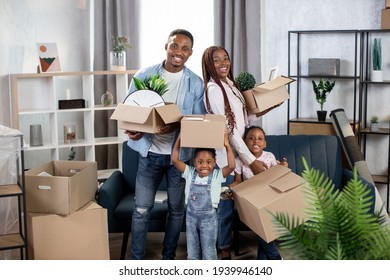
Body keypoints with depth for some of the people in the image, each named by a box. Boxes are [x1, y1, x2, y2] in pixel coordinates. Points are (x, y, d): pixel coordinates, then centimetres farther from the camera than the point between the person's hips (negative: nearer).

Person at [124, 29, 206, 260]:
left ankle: (169, 257, 30)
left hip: (180, 154, 1)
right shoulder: (143, 76, -2)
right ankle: (136, 259, 17)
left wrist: (176, 126, -23)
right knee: (142, 210, 1)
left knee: (177, 210, 12)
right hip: (150, 153, -1)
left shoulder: (196, 83, -2)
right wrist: (132, 129, -18)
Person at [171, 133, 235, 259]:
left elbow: (231, 166, -25)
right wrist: (179, 139, -18)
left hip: (209, 217, -3)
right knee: (192, 252, 14)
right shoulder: (190, 173, -4)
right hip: (191, 216, 3)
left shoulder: (217, 175, -10)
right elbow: (175, 160, -12)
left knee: (209, 252, 6)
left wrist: (227, 146, -29)